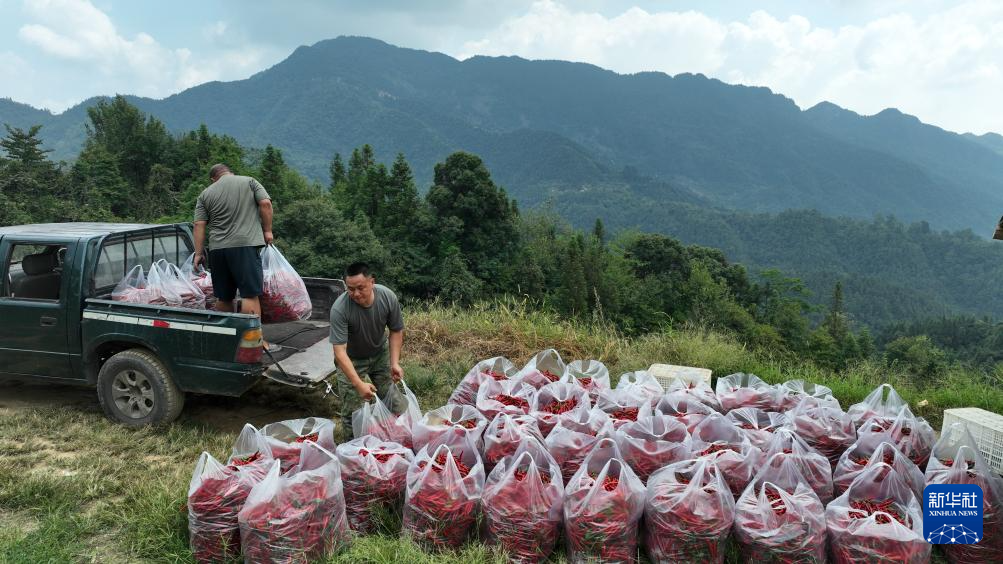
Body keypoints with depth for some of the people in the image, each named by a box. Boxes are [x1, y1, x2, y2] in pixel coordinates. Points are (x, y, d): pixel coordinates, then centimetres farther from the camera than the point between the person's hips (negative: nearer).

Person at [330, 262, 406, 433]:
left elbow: (396, 331, -7)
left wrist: (395, 363, -15)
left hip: (380, 354, 3)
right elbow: (340, 352, -32)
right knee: (351, 408, -5)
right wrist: (359, 384, -37)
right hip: (351, 359, -2)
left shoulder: (388, 297, -23)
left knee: (394, 402, 2)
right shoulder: (339, 309, -32)